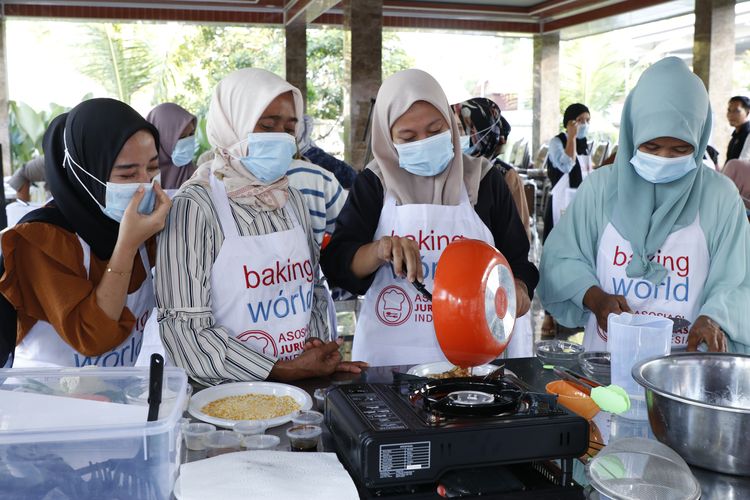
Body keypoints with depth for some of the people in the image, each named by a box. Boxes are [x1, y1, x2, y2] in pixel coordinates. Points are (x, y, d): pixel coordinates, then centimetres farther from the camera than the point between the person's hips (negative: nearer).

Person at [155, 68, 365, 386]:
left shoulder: (291, 199, 8)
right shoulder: (197, 205, -10)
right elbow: (183, 327, -14)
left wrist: (321, 348, -1)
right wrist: (284, 370, -15)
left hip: (305, 383, 4)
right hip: (228, 393, -4)